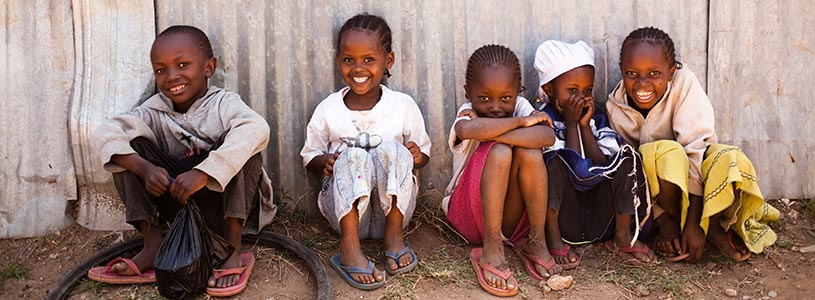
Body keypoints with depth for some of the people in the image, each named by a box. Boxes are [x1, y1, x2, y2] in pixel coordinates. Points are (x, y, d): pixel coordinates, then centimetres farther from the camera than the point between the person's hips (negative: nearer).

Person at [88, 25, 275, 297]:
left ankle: (233, 249, -24)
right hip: (179, 204, 4)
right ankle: (152, 245, -10)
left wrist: (203, 173, -43)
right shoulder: (155, 110, -2)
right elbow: (105, 134, -13)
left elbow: (257, 129, -37)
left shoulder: (223, 103, -14)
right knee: (130, 147, -9)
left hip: (228, 202, -3)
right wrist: (144, 167, -31)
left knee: (239, 145, -29)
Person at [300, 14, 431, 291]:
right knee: (353, 157, -28)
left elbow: (423, 154, 11)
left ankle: (394, 233, -19)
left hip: (392, 207, 0)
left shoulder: (404, 106, 3)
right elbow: (309, 156, 10)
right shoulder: (328, 110, 3)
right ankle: (349, 244, -33)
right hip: (345, 208, 0)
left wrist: (417, 156, -14)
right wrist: (324, 162, -14)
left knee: (392, 149, -25)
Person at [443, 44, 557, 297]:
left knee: (531, 153, -23)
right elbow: (468, 129, -39)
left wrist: (490, 132, -28)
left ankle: (536, 241, -13)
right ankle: (491, 248, -24)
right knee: (499, 151, -28)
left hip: (512, 216, 3)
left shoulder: (520, 107, -3)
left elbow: (547, 136, -26)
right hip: (467, 214, -3)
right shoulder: (468, 113, -11)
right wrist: (520, 122, -27)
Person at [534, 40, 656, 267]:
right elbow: (575, 169, -17)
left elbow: (603, 167, -7)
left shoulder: (596, 118, 8)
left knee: (627, 155, -13)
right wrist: (572, 123, -13)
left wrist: (585, 125, -9)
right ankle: (553, 238, -19)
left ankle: (623, 236, -7)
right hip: (564, 220, -4)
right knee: (556, 159, -27)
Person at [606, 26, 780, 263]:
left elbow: (695, 148, -27)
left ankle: (714, 224, -8)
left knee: (732, 161, -34)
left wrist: (694, 223, -32)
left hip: (698, 166, 0)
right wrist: (665, 223, -25)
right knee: (664, 153, -34)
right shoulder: (615, 107, -15)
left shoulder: (684, 83, -22)